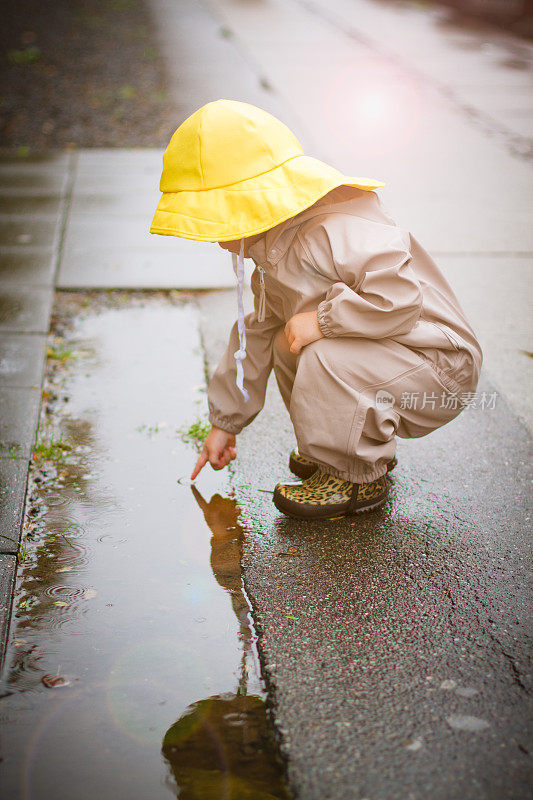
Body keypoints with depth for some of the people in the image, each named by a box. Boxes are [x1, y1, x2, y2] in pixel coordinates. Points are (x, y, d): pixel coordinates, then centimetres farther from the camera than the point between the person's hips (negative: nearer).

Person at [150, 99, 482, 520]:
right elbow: (255, 334, 16)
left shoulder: (338, 230, -27)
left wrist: (321, 320, -30)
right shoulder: (271, 251, 8)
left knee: (327, 357, -32)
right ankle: (349, 447, 20)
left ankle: (357, 477, -9)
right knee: (285, 343, 9)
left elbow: (399, 296, -39)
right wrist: (225, 422, 20)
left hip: (441, 368, -10)